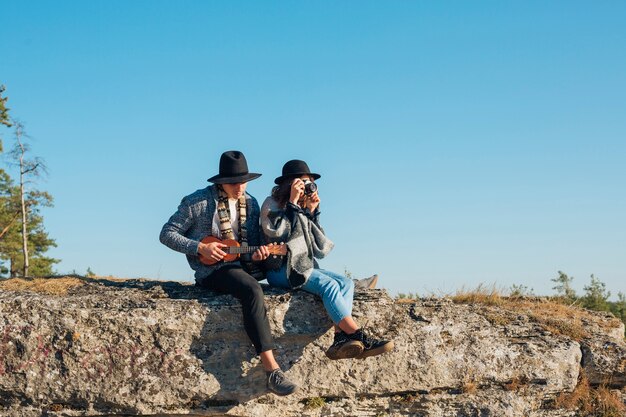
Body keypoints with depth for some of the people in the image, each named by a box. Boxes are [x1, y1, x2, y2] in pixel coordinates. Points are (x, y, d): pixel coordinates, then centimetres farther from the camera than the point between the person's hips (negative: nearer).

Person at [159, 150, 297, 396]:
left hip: (240, 266, 8)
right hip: (211, 269, -8)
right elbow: (167, 234, -3)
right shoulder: (198, 202, -5)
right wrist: (200, 248, -16)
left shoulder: (250, 204, 11)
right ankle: (272, 370, -37)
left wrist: (256, 255, -9)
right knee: (252, 290, -33)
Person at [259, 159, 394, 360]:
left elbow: (321, 250, 7)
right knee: (329, 285, -28)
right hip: (281, 269, -7)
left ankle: (341, 338, -36)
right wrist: (292, 204, -13)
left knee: (346, 283, -16)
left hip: (304, 268, 7)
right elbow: (276, 233, -19)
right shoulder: (272, 204, 2)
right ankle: (360, 338, -35)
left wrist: (313, 213, 1)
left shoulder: (304, 210, 18)